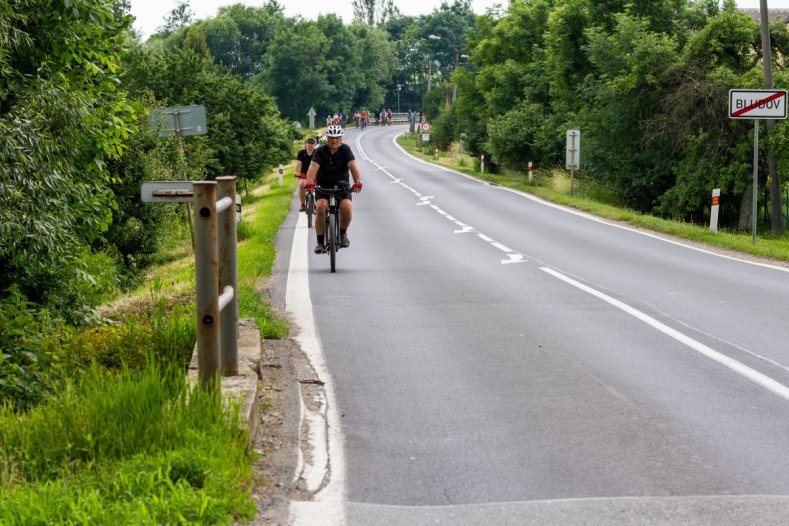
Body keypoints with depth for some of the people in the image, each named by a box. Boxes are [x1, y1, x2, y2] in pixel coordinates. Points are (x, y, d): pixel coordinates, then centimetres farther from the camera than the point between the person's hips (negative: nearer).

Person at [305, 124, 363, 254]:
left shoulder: (345, 150, -7)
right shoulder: (320, 151, -9)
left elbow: (353, 166, -20)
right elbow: (313, 167, -23)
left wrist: (357, 182, -38)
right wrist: (309, 183, -42)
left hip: (342, 186, 0)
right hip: (323, 187, 0)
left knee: (347, 207, -26)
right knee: (321, 207, -26)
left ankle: (343, 232, 4)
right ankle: (320, 242, -14)